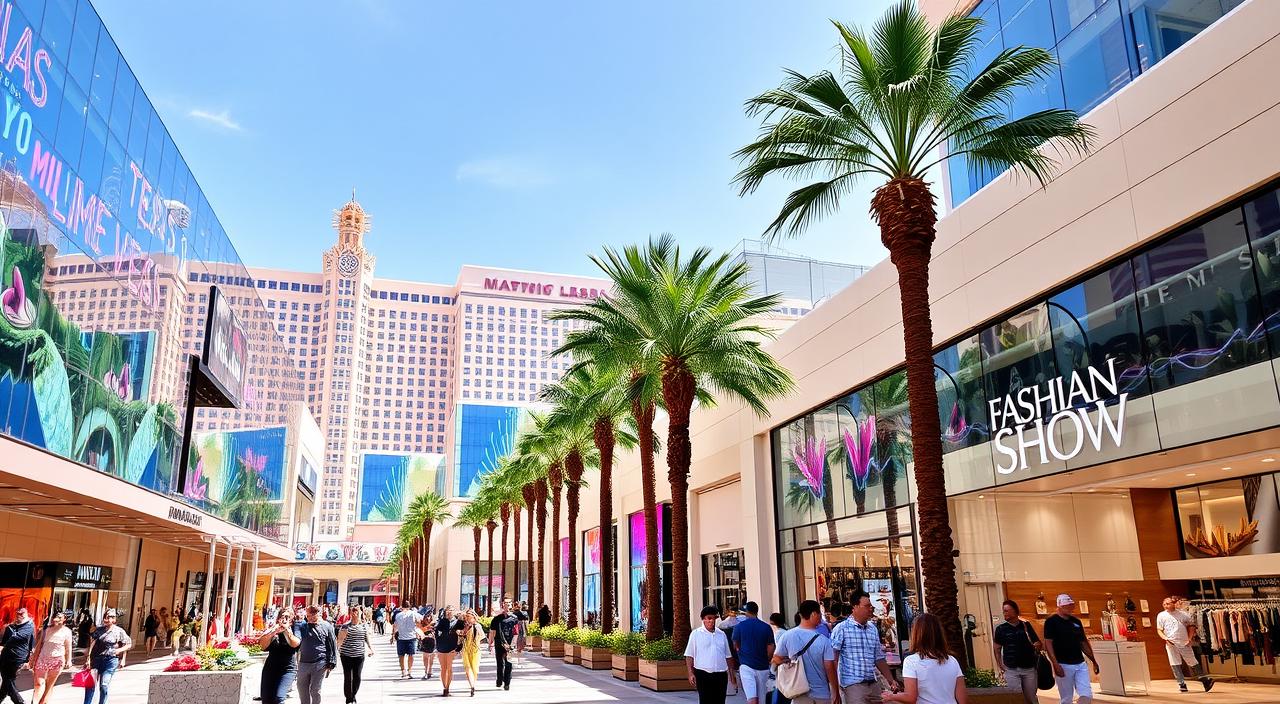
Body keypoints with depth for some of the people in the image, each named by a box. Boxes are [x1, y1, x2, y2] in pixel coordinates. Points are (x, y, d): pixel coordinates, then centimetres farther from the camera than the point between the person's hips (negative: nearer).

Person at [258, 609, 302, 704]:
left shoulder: (294, 629, 2)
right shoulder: (272, 629, 7)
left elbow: (296, 644, -15)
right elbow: (263, 646, -6)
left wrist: (286, 630, -21)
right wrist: (274, 631, -17)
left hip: (288, 668, -3)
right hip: (270, 667, 3)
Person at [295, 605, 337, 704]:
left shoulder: (326, 626, -2)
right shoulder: (302, 626, 6)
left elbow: (333, 646, 0)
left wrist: (331, 663, -3)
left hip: (320, 664, -3)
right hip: (304, 663, 3)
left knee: (315, 690, 2)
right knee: (302, 689, 12)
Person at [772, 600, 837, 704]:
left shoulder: (787, 636, -10)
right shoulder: (823, 640, -14)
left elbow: (776, 659, -2)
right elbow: (830, 668, -12)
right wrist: (836, 693, 0)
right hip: (822, 694, -1)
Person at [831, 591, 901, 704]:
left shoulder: (873, 629, 10)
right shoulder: (841, 628, -9)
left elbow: (879, 659, 17)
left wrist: (891, 681, 10)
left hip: (874, 684, 6)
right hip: (853, 685, -6)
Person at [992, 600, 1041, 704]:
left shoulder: (1026, 625, 4)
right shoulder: (1001, 628, 0)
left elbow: (1038, 643, 8)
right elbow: (997, 649, 3)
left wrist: (1037, 646, -16)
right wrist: (999, 665, -7)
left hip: (1029, 668, 1)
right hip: (1011, 669, -1)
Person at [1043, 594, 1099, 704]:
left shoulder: (1076, 621, 13)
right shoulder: (1051, 621, -6)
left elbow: (1084, 643, 20)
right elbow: (1048, 643, -11)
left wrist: (1094, 661, 18)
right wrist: (1055, 664, -19)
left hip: (1080, 664, 5)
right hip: (1063, 665, -5)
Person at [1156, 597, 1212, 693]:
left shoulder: (1183, 614, 5)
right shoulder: (1161, 616, 6)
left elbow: (1191, 626, 13)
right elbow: (1159, 630, 6)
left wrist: (1189, 638, 3)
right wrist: (1165, 638, -11)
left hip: (1184, 643, -1)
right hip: (1171, 644, 1)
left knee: (1193, 663, 4)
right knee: (1175, 665, -1)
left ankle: (1205, 681, 11)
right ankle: (1182, 684, 5)